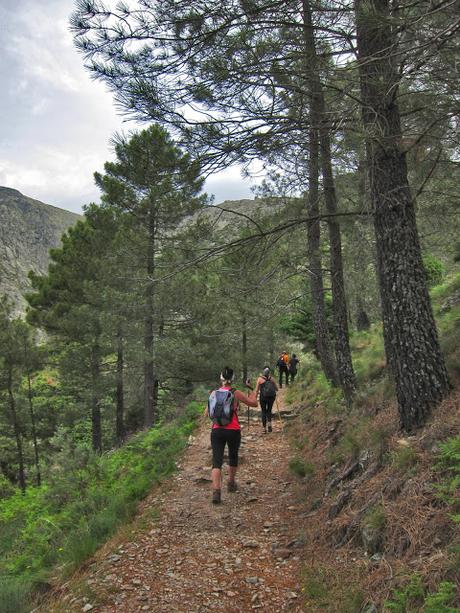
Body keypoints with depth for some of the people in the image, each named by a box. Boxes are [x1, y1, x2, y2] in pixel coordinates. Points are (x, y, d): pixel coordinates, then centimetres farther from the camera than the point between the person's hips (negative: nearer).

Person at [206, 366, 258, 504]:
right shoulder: (236, 393, -6)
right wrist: (252, 389, 16)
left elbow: (207, 413, 11)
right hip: (233, 431, -1)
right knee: (233, 457, 23)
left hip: (217, 431, 1)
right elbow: (254, 403, 4)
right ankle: (231, 484, 40)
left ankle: (216, 491, -21)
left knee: (217, 461, -3)